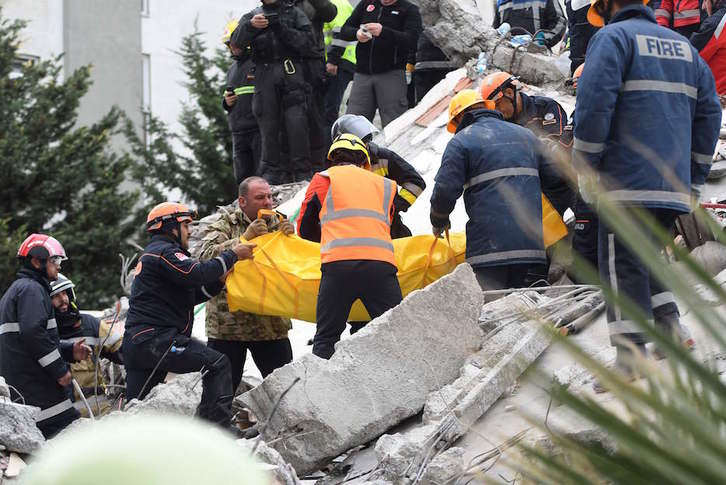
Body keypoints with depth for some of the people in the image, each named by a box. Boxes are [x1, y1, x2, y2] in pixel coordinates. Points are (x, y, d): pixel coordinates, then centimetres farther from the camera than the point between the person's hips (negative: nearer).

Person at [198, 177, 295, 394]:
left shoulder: (278, 225, 12)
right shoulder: (224, 226, 2)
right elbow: (207, 257, -15)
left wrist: (290, 238, -9)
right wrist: (245, 238, -19)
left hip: (271, 324, 3)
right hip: (228, 324, -3)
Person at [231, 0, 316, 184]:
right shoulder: (252, 16, 19)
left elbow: (308, 43, 4)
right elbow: (237, 42, 3)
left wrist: (283, 30, -8)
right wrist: (251, 26, -16)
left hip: (291, 74, -1)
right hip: (264, 74, 2)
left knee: (297, 123, -11)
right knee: (269, 125, -3)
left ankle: (302, 174, -10)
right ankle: (271, 174, -1)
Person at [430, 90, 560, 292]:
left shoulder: (461, 142, 2)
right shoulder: (526, 135, 21)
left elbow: (445, 191, -6)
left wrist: (439, 222, 13)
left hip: (490, 244, -5)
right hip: (530, 243, 5)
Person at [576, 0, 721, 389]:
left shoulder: (613, 37, -1)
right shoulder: (683, 46, 20)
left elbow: (594, 104, -13)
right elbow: (709, 112, 17)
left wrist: (585, 169, -7)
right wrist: (694, 178, 18)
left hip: (627, 182, -7)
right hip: (674, 185, 7)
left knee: (622, 266, -6)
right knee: (648, 257, 21)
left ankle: (630, 358, -13)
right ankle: (670, 328, 7)